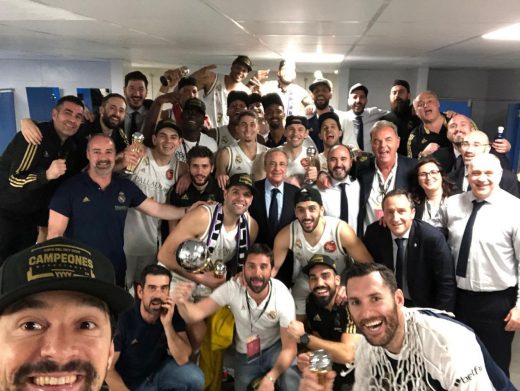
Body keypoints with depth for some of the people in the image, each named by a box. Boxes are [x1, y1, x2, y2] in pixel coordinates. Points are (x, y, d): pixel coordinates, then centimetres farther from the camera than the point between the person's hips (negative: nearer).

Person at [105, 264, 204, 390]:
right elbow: (108, 369, -17)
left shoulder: (173, 313, -16)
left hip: (159, 371, 2)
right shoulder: (123, 318, -26)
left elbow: (183, 359, -21)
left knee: (195, 378, -20)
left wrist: (167, 324, -32)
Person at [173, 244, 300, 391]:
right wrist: (182, 302, -52)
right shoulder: (232, 288, -24)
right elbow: (196, 313, -28)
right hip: (245, 353, 2)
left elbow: (289, 347, -22)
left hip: (275, 347, -2)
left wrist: (270, 378, -37)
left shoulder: (282, 296, -27)